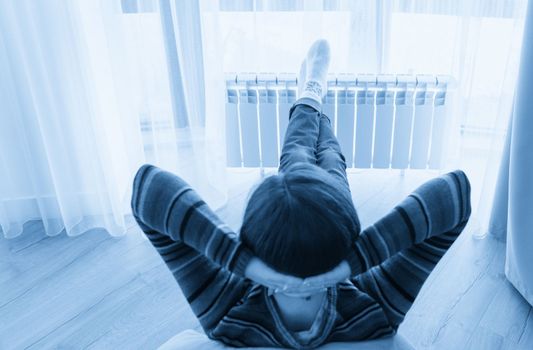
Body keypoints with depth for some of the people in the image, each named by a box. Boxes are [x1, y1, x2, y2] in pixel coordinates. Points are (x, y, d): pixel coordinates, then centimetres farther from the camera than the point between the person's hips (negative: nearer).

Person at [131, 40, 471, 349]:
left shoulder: (226, 316, -49)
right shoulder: (375, 314, -48)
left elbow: (149, 185, -52)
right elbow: (456, 189, -54)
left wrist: (239, 258, -60)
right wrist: (356, 258, -57)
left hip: (269, 258, 0)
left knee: (296, 156, 22)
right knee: (331, 160, 27)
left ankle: (309, 99, 57)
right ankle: (315, 101, 62)